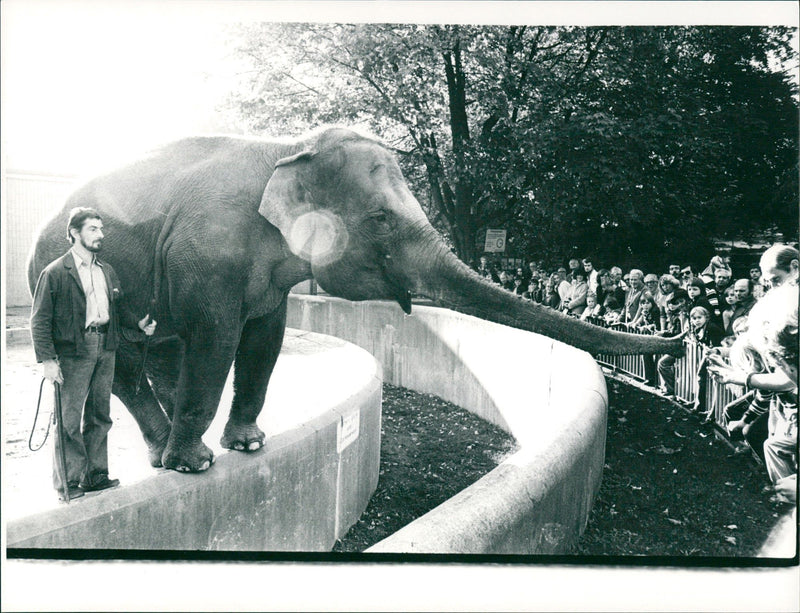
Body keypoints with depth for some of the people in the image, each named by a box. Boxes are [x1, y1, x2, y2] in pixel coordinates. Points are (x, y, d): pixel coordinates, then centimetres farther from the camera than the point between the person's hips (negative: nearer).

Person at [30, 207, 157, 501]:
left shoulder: (107, 271, 14)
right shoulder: (55, 273, -6)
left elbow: (119, 307, 22)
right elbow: (40, 320, -9)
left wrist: (139, 323, 6)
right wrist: (47, 359, -15)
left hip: (105, 350, 6)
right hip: (73, 353, -6)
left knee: (99, 415, 13)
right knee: (70, 419, -1)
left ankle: (96, 475, 24)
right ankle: (68, 482, 11)